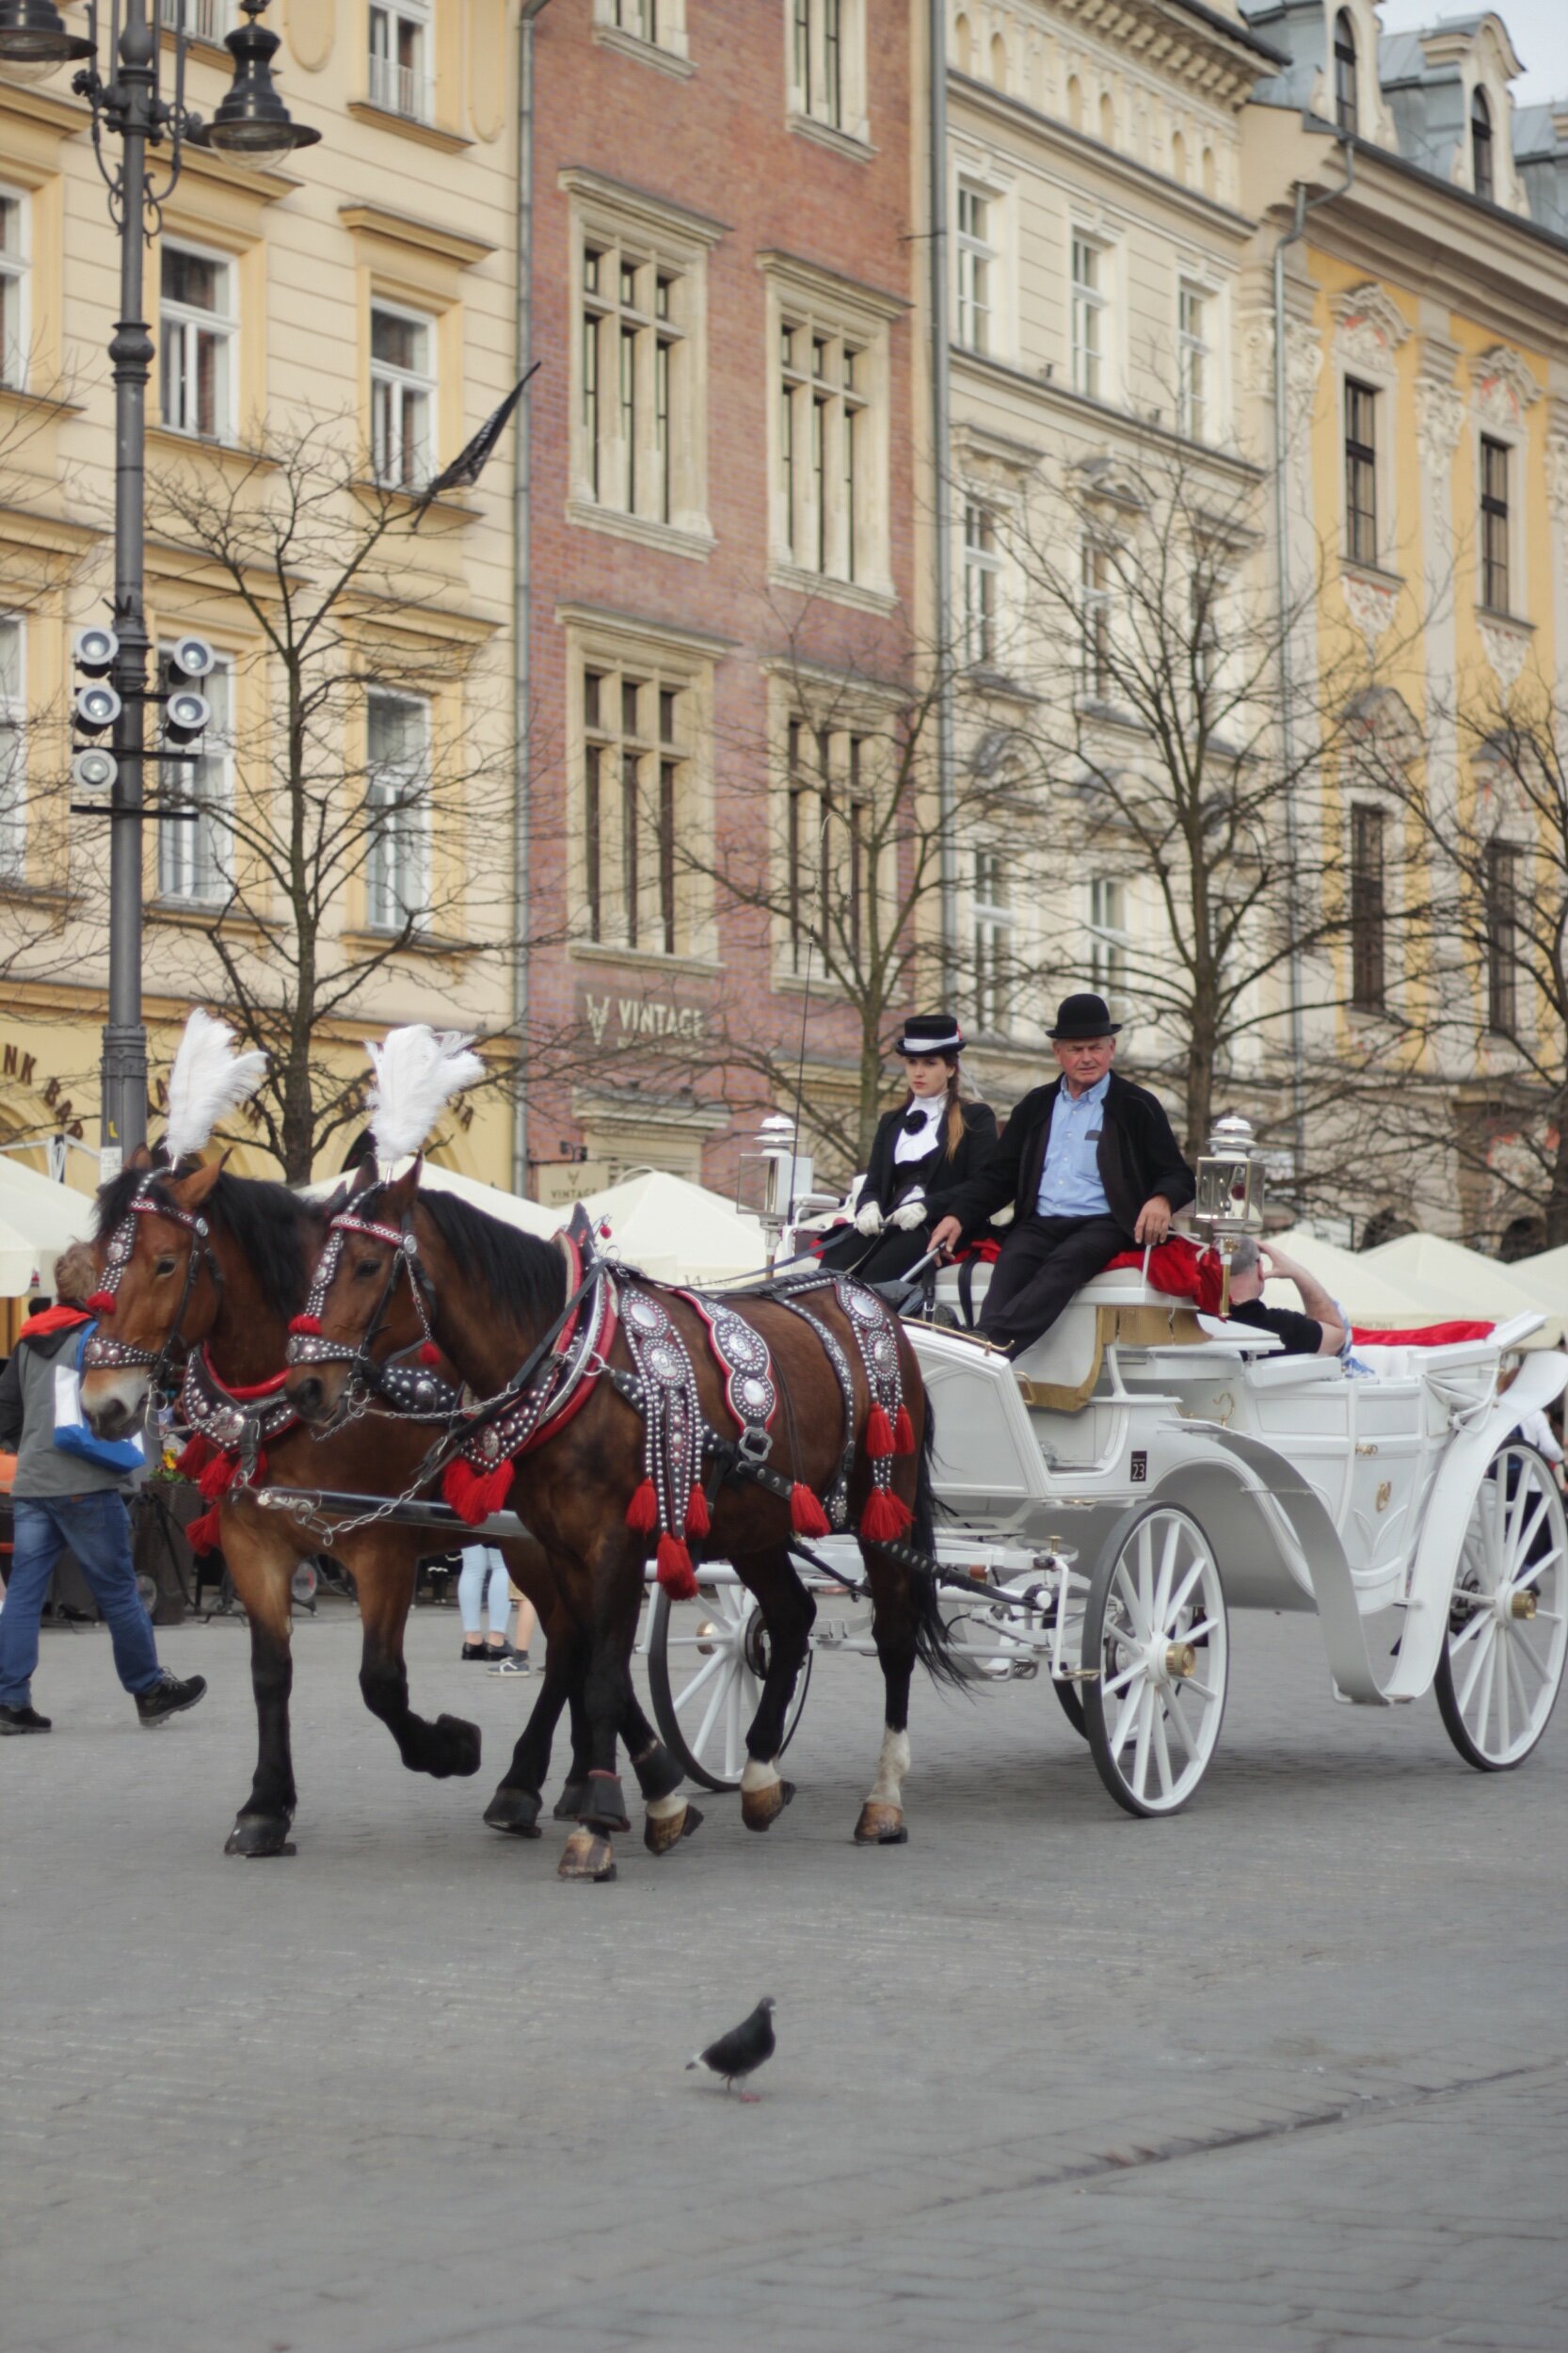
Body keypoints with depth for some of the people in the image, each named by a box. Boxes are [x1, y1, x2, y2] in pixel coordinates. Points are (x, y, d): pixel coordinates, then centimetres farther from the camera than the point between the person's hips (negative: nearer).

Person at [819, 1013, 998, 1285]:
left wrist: (927, 1207, -16)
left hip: (941, 1225, -5)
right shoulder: (890, 1122, 27)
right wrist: (869, 1206, -4)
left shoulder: (976, 1118, 10)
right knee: (834, 1265, -28)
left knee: (877, 1272, -34)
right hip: (889, 1223, 5)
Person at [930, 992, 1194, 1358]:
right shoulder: (1036, 1106, 21)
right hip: (1039, 1224, 3)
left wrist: (1162, 1200, -18)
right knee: (1011, 1265, -31)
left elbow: (1178, 1177, 7)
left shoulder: (1138, 1108, 11)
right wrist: (959, 1216, 2)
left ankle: (991, 1342, -56)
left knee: (1064, 1263, -36)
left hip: (1101, 1226, -3)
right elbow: (999, 1174, 20)